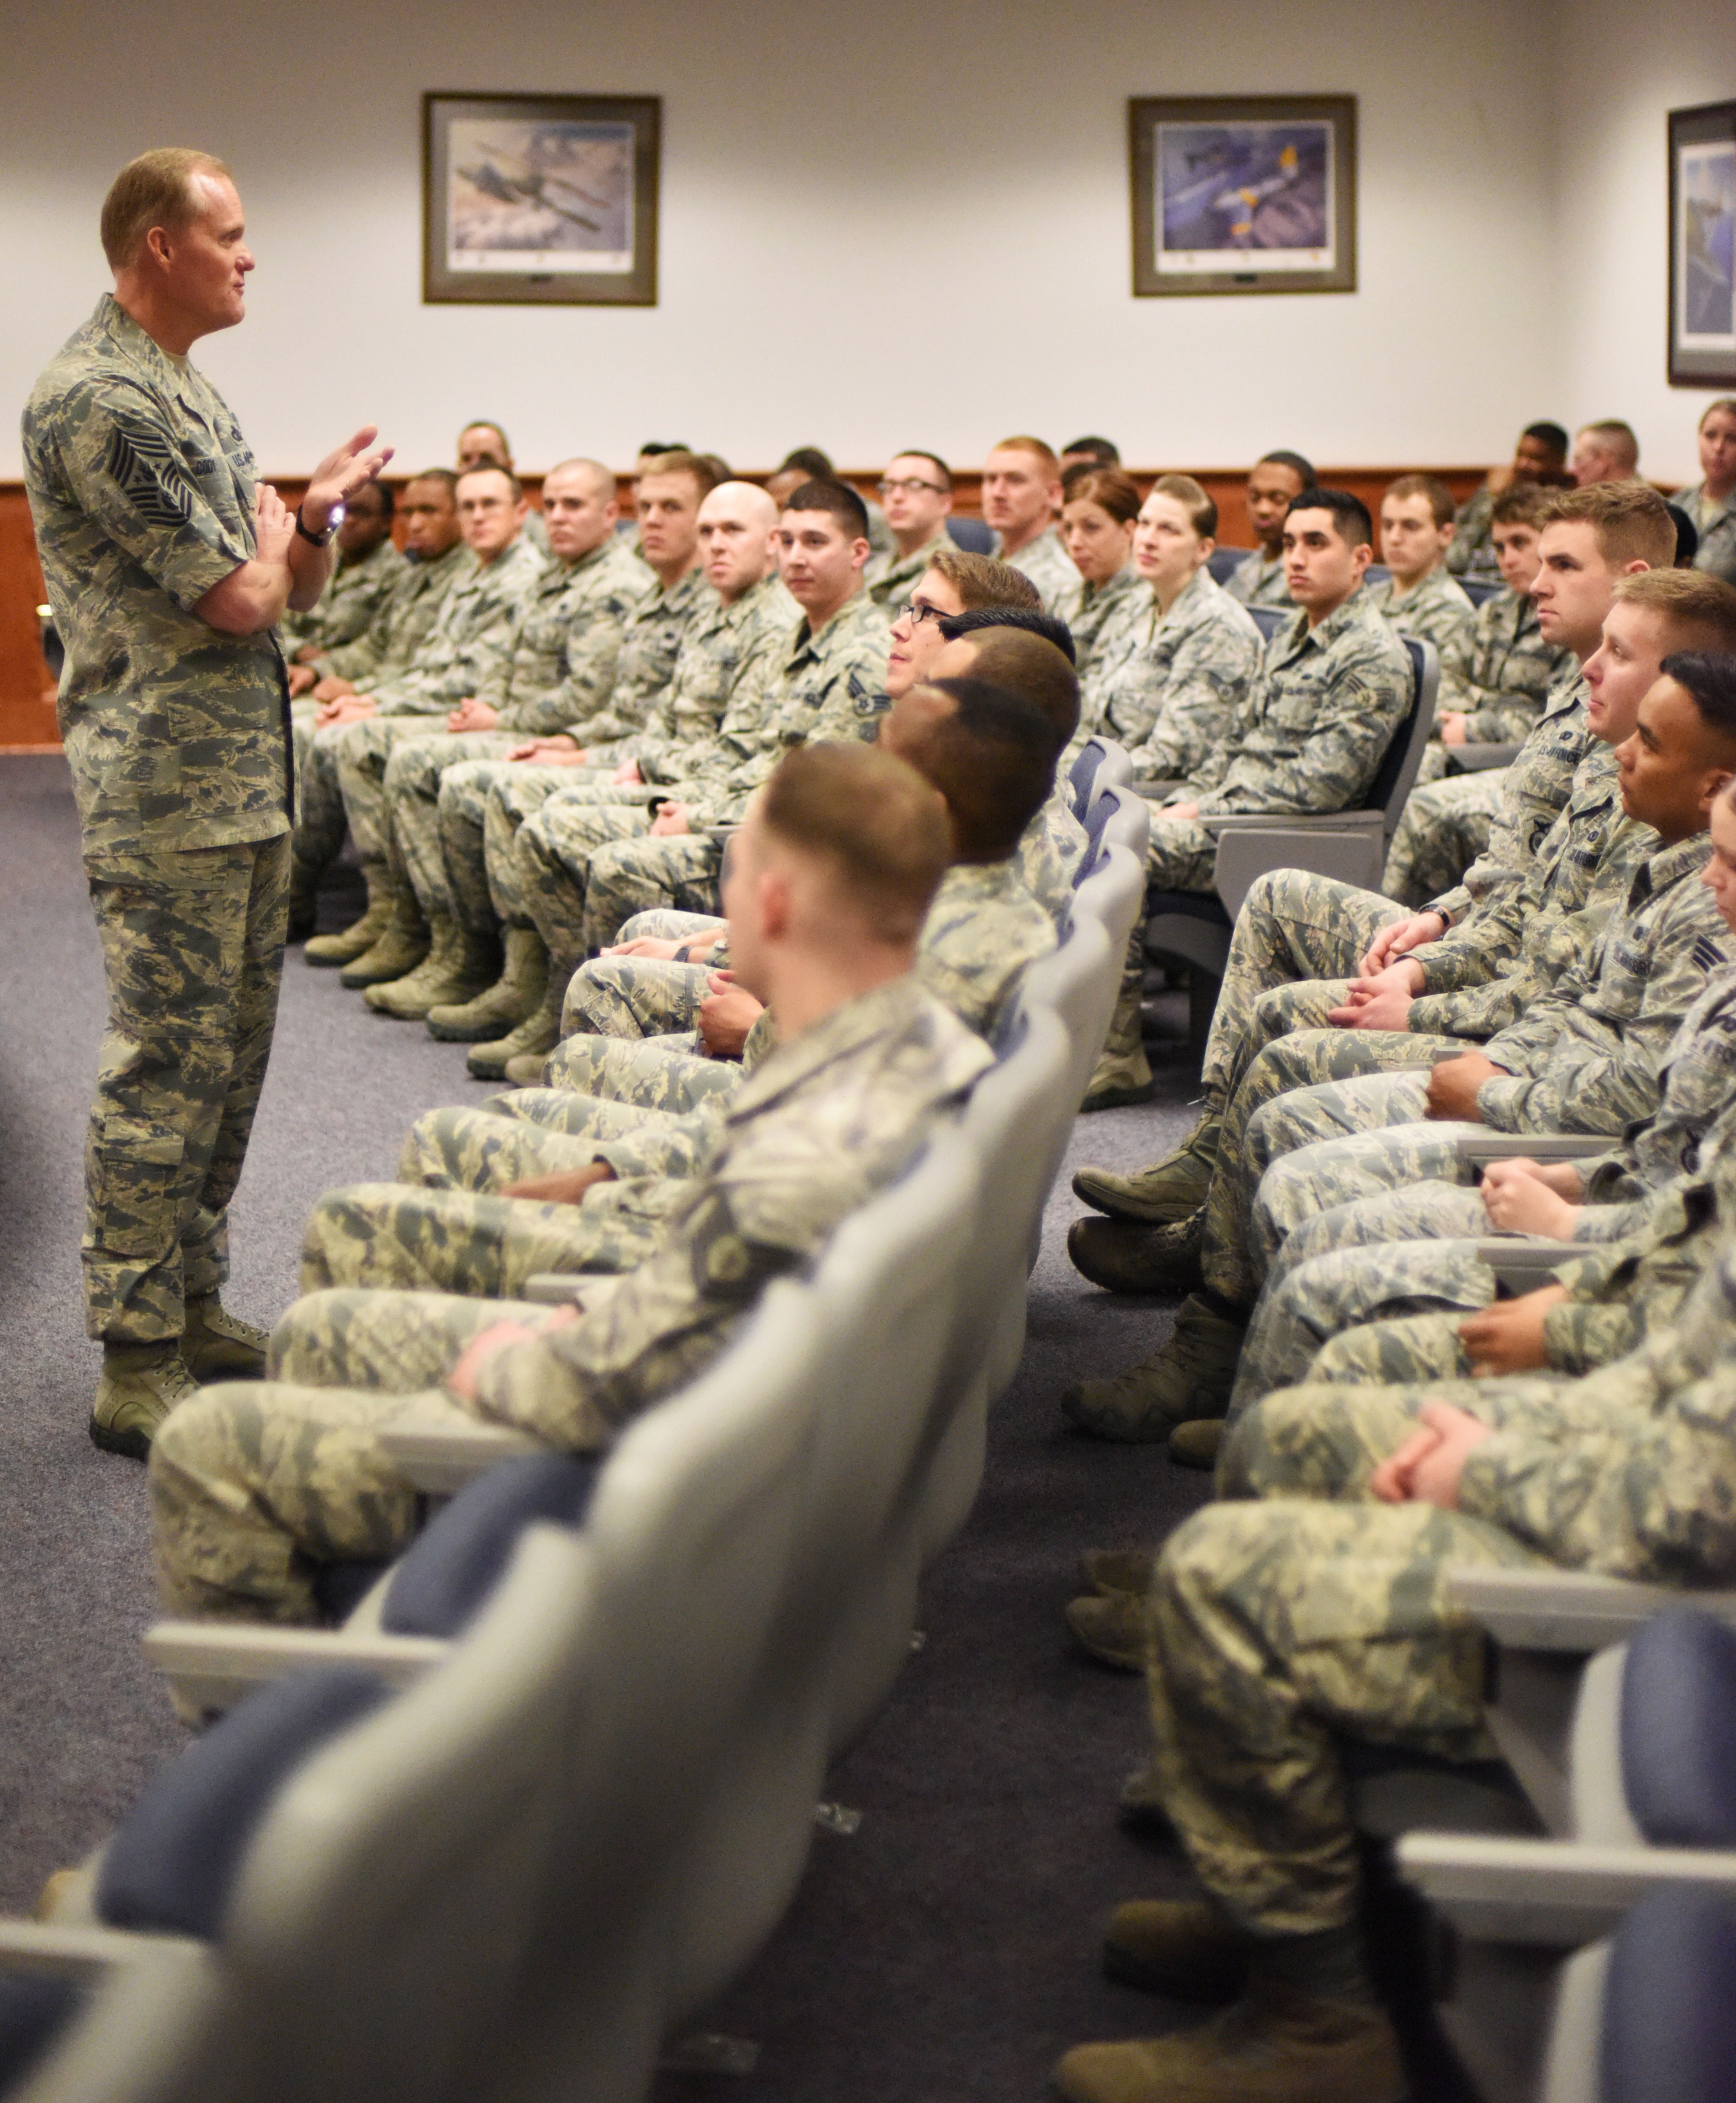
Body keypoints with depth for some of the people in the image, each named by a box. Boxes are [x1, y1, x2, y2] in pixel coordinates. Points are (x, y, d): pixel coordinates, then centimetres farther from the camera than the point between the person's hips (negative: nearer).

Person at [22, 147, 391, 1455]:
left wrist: (314, 516, -3)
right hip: (166, 792, -10)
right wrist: (268, 543, 2)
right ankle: (139, 1369, 0)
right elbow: (235, 599, -19)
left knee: (232, 1053, 14)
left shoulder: (193, 392, 17)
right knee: (166, 1067, -6)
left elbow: (295, 590, 18)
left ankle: (195, 1308, 25)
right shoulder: (98, 398, -15)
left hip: (250, 782, 10)